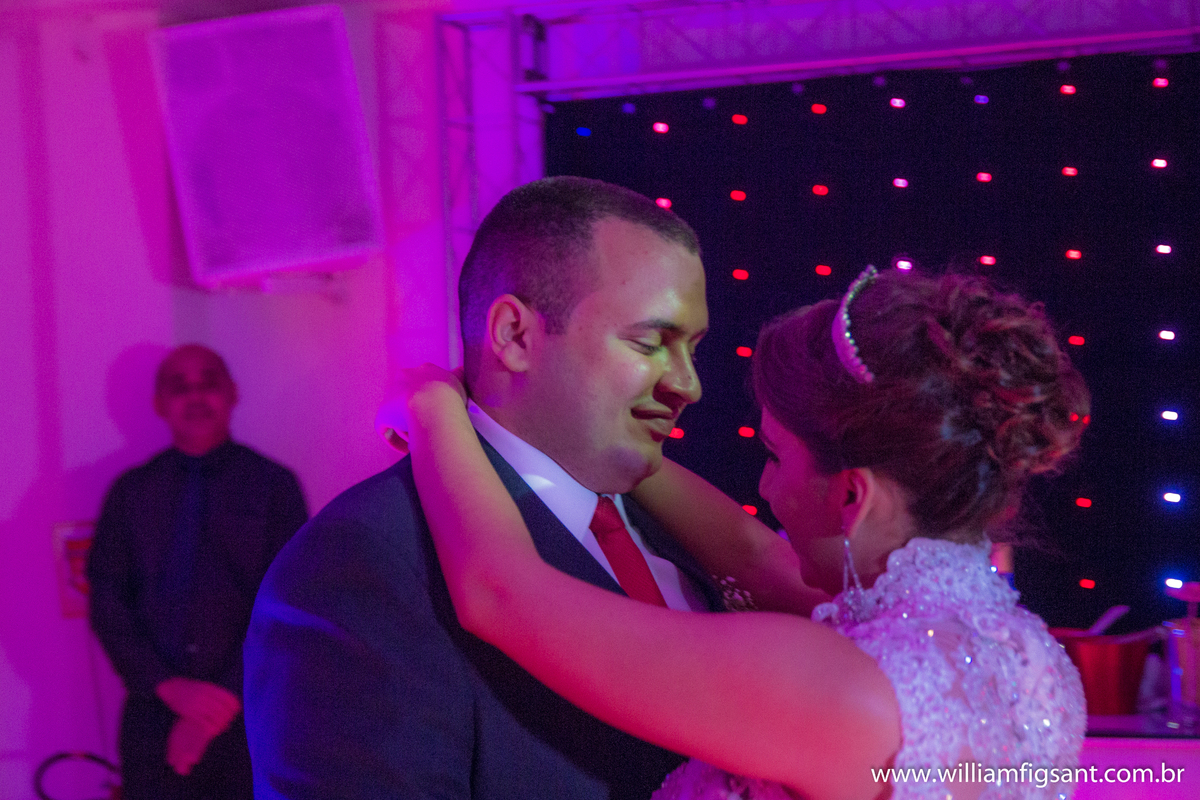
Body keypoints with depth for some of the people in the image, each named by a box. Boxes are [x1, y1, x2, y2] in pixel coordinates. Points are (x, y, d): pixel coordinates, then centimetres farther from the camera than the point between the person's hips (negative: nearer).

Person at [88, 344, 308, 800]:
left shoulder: (272, 484, 1)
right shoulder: (131, 491, 7)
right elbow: (106, 601, 2)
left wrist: (226, 701, -12)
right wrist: (169, 686, -11)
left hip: (246, 717, -1)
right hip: (153, 713, 2)